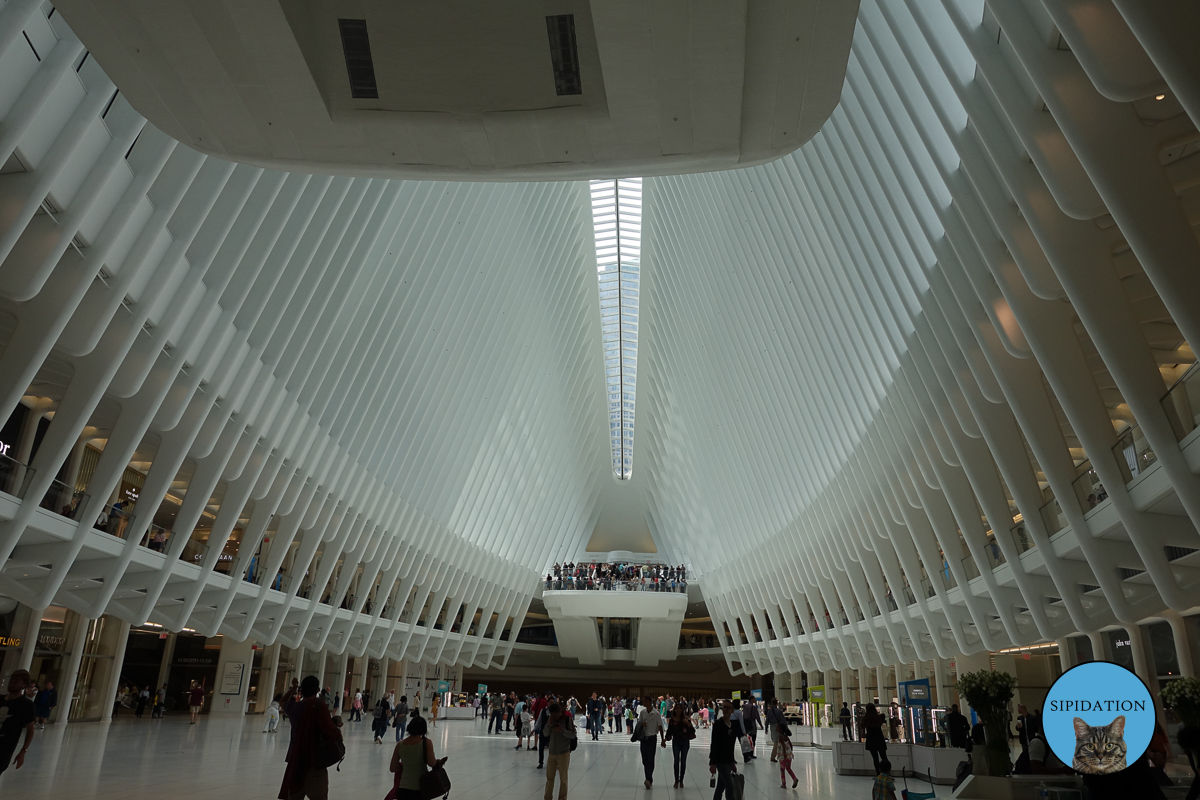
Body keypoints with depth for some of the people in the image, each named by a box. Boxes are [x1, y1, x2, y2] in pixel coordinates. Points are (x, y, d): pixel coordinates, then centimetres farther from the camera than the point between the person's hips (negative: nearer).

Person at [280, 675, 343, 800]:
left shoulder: (293, 706, 4)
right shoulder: (319, 706, -15)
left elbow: (284, 703, 29)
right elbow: (329, 731, -21)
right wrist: (338, 735, -2)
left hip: (295, 761, 7)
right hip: (314, 762, -6)